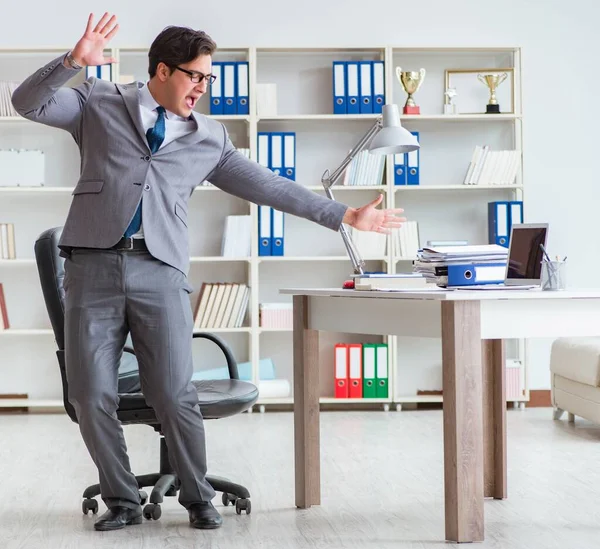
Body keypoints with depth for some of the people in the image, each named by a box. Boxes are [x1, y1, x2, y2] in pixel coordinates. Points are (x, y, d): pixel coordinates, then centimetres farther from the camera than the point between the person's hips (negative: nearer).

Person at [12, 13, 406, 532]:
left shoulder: (209, 138, 17)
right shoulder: (100, 104, 12)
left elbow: (268, 185, 17)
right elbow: (28, 103, 4)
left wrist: (344, 215, 12)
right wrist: (73, 61, -13)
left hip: (161, 273, 1)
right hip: (94, 265, 0)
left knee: (176, 397, -6)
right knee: (93, 397, -2)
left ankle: (199, 499, 15)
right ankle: (122, 500, 17)